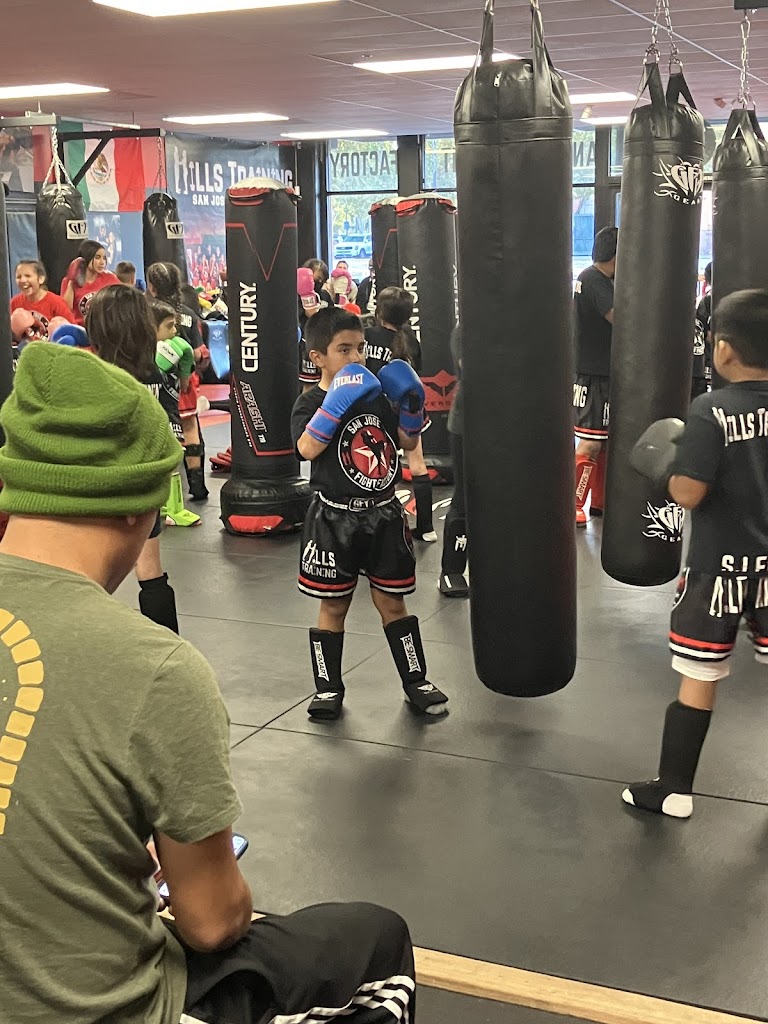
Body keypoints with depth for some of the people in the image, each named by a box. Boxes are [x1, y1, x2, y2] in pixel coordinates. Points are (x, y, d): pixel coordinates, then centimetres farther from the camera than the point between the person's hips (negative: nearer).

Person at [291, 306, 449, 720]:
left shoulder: (377, 395, 6)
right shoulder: (311, 403, -9)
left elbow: (408, 443, 13)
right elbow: (307, 448, -29)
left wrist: (412, 406, -4)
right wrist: (336, 403, -35)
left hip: (383, 514, 4)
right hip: (334, 518, -4)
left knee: (391, 602, 12)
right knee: (333, 607, 7)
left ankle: (416, 682, 22)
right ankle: (328, 688, 21)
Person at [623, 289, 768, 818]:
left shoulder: (711, 411, -17)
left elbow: (688, 493, -21)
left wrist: (663, 464, -3)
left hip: (720, 566, -5)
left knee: (698, 679, 4)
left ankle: (674, 789, 15)